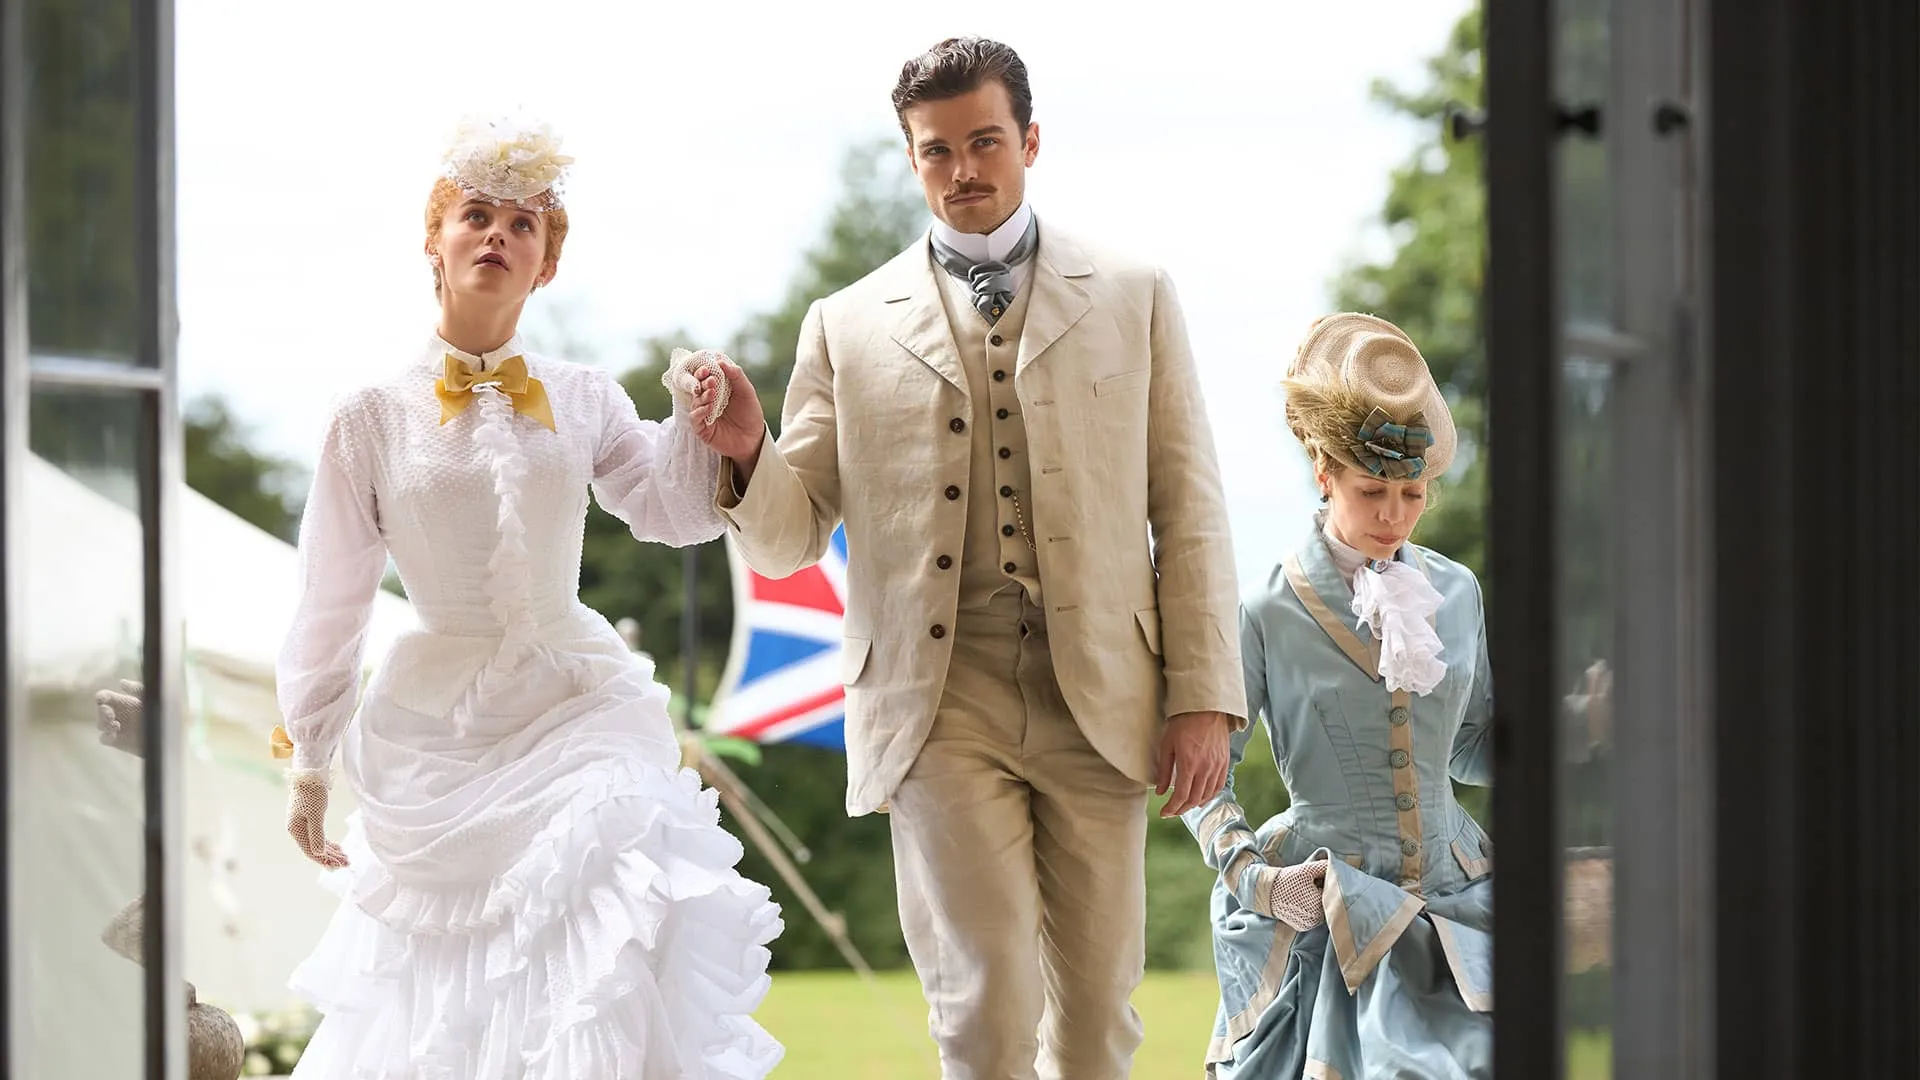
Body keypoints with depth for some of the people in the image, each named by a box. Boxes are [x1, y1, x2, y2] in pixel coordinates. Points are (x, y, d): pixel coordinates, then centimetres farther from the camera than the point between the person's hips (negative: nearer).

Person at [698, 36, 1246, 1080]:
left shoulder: (1133, 299, 13)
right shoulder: (849, 325, 11)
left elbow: (1189, 509, 9)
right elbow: (786, 540, 8)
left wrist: (1204, 698, 1)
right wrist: (741, 457, -14)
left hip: (1097, 702, 1)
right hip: (940, 707, -1)